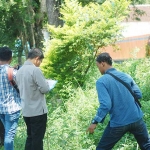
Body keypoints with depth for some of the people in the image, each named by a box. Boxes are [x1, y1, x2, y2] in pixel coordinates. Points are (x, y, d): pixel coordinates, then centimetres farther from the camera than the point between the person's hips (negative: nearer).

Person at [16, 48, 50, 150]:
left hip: (26, 111, 8)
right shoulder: (35, 70, -17)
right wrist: (46, 83, 5)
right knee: (37, 140, 0)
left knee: (30, 138, 15)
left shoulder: (20, 71, 8)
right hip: (38, 111, -8)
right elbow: (45, 89, -15)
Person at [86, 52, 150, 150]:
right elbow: (138, 94, 6)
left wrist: (95, 122, -12)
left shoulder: (101, 81, -11)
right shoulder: (126, 76, 3)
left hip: (118, 123, -4)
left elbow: (105, 105, -20)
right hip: (136, 119, 4)